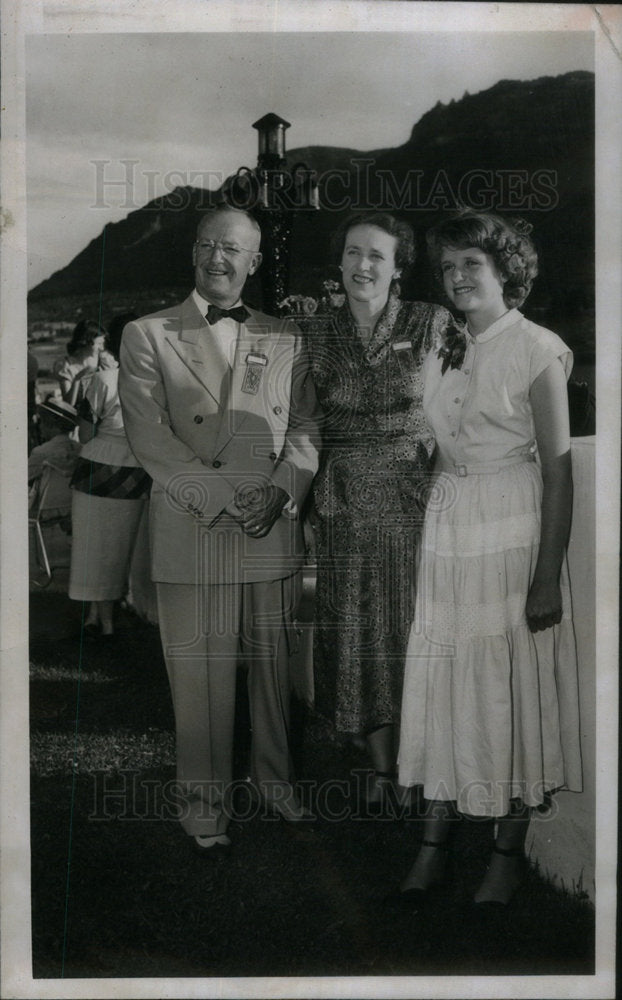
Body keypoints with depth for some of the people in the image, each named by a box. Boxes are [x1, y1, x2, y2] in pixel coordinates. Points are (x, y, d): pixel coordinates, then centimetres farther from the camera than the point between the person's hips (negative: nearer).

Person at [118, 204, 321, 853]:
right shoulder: (147, 336, 3)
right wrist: (223, 497, -13)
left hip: (274, 530, 3)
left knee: (273, 662, 12)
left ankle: (274, 779, 30)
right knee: (200, 671, 3)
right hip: (191, 530, -3)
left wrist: (281, 489, -9)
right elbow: (149, 436, -7)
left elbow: (307, 426, 9)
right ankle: (205, 799, 20)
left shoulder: (284, 339, 13)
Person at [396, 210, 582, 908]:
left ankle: (508, 852, 16)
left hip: (512, 535, -5)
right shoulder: (441, 357, 12)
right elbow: (440, 455, 13)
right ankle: (434, 844, 17)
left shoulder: (537, 351, -5)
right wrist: (428, 538, 5)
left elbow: (557, 469, -10)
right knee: (439, 685, 6)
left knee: (511, 686, 1)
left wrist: (548, 576, -15)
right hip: (446, 535, 5)